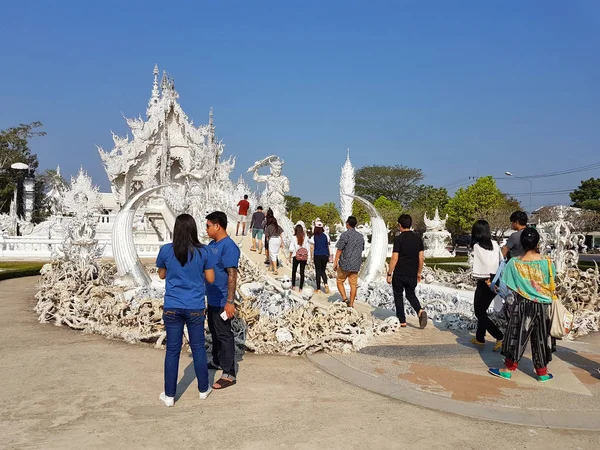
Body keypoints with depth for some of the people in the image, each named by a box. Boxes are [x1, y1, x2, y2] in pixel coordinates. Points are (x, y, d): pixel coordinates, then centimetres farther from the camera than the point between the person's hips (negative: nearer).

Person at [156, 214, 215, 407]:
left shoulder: (166, 250, -6)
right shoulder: (203, 251, -7)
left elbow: (162, 275, 9)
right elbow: (210, 279, 0)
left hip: (172, 307, 0)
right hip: (195, 308, 0)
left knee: (172, 350, 8)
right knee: (198, 348, 13)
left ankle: (169, 395, 16)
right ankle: (203, 389, 27)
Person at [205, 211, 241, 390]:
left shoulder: (229, 246, -20)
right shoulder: (212, 244, 9)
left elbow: (232, 275, -23)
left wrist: (230, 302, -25)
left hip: (222, 301, -9)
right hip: (212, 299, 9)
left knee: (224, 335, -3)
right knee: (214, 332, 21)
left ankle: (229, 374, 4)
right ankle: (217, 362, 38)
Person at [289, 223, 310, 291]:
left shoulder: (294, 238, -9)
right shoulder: (305, 238, -3)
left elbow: (291, 249, -7)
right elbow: (308, 248, 2)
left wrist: (290, 257, 3)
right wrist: (307, 257, 11)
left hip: (296, 257, -2)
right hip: (304, 257, 2)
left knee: (294, 271, 16)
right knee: (302, 272, 7)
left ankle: (293, 285, 17)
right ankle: (301, 287, 9)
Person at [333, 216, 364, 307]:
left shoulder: (345, 235, -11)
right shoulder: (360, 236, 8)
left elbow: (339, 250, -12)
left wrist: (335, 262, -7)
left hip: (345, 264, -5)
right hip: (356, 264, 5)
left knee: (339, 281, 12)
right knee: (353, 284, 8)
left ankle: (344, 299, -4)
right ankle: (351, 304, 10)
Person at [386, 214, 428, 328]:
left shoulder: (399, 239, -12)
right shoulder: (418, 238, 3)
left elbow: (394, 258, -15)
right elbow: (421, 257, 5)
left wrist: (389, 274, -7)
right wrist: (419, 273, 15)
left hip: (399, 274, -4)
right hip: (412, 274, 5)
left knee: (398, 296, 10)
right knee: (411, 294, 20)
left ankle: (402, 321, 13)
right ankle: (420, 311, -5)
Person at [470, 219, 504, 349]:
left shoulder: (477, 246, -12)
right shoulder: (495, 244, 4)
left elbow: (485, 263, -22)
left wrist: (487, 280, -12)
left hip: (484, 283, -6)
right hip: (496, 282, 6)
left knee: (479, 312, 6)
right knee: (482, 310, 20)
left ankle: (499, 336, -5)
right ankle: (480, 338, 29)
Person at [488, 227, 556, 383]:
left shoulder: (514, 263, -13)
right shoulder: (546, 261, -9)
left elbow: (509, 287, -7)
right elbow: (552, 284, 4)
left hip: (523, 305, -2)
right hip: (543, 306, 2)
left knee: (517, 335, 6)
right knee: (541, 337, 12)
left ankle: (508, 369, 10)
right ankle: (542, 372, 23)